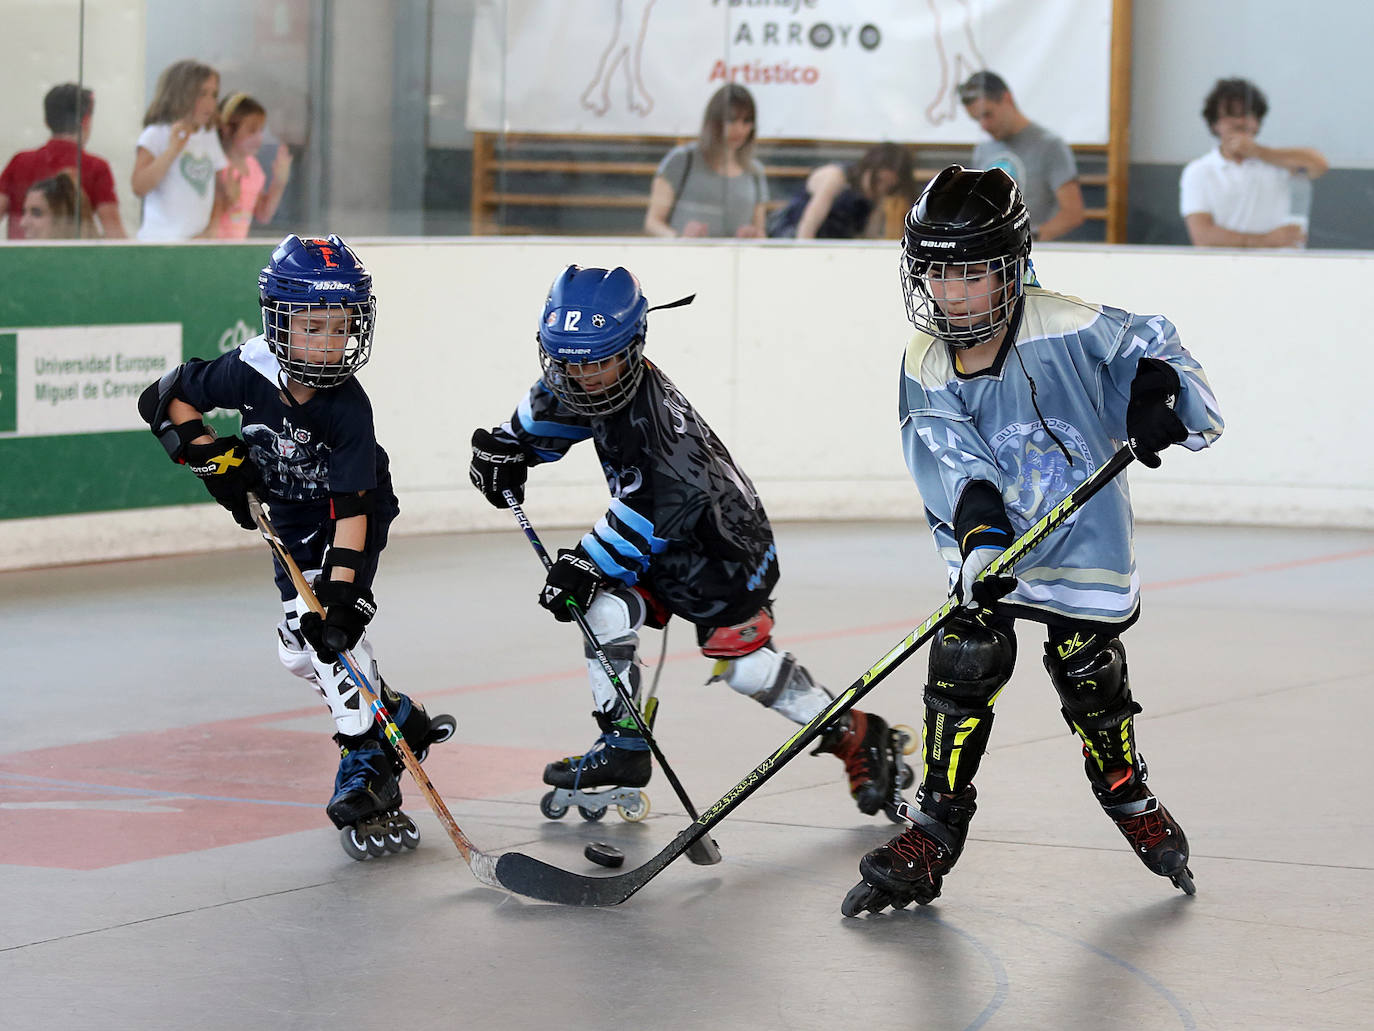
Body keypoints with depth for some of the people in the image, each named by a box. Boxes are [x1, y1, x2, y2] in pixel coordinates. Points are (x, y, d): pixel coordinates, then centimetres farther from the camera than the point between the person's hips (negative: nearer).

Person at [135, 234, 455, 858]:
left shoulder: (348, 407, -32)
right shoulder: (249, 372, -24)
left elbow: (351, 505, -35)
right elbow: (165, 400, -9)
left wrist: (340, 587, -43)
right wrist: (213, 454, -21)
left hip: (355, 519, -5)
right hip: (292, 523, 5)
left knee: (330, 629, -24)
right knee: (300, 649, 3)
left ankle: (366, 772, -23)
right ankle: (399, 720, 23)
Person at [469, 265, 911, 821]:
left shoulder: (651, 412, -34)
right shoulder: (580, 387, -7)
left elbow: (654, 514, -37)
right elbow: (543, 413, 18)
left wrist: (587, 561, -35)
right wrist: (504, 447, 3)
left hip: (724, 541, -8)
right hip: (662, 544, 8)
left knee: (744, 663, -8)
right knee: (605, 610, -12)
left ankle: (859, 737, 10)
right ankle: (623, 749, -1)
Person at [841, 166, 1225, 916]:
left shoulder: (1066, 331, -17)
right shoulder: (926, 365, -8)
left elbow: (1148, 346, -6)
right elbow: (950, 456, -20)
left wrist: (1158, 394, -28)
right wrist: (978, 522, -37)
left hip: (1083, 540, -2)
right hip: (986, 544, 2)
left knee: (1090, 679, 3)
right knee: (961, 667, -9)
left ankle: (1131, 801, 32)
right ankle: (935, 830, 3)